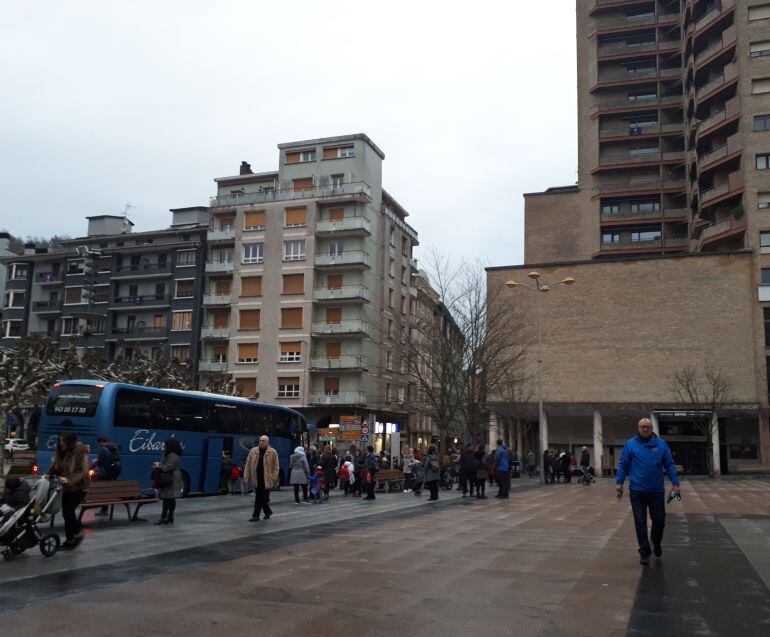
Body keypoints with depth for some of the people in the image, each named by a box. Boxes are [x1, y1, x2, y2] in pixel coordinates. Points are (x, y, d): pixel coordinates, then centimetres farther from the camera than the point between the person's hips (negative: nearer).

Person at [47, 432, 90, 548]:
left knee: (68, 512, -6)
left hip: (78, 487, -7)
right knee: (67, 512, 11)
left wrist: (70, 480, -36)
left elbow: (82, 471, -23)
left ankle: (70, 539, 8)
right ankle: (77, 534, 28)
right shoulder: (63, 452, 4)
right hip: (67, 487, 7)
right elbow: (56, 467, 11)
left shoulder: (81, 453, -17)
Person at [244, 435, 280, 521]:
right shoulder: (253, 451, 7)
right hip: (257, 479, 3)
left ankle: (256, 515, 5)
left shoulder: (272, 452, -1)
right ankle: (268, 511, 30)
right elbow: (248, 465, 8)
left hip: (266, 480, -3)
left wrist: (274, 478, -8)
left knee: (259, 498, -3)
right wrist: (246, 477, 2)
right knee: (260, 498, 9)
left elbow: (276, 466, 0)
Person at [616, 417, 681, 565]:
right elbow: (623, 465, 2)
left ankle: (656, 543, 37)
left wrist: (675, 483, -3)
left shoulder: (661, 444, 2)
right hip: (637, 491, -1)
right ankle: (644, 552, 11)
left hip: (657, 490, 1)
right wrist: (619, 483, -4)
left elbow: (670, 465, 4)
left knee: (659, 520, 9)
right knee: (640, 522, 1)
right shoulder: (630, 445, -1)